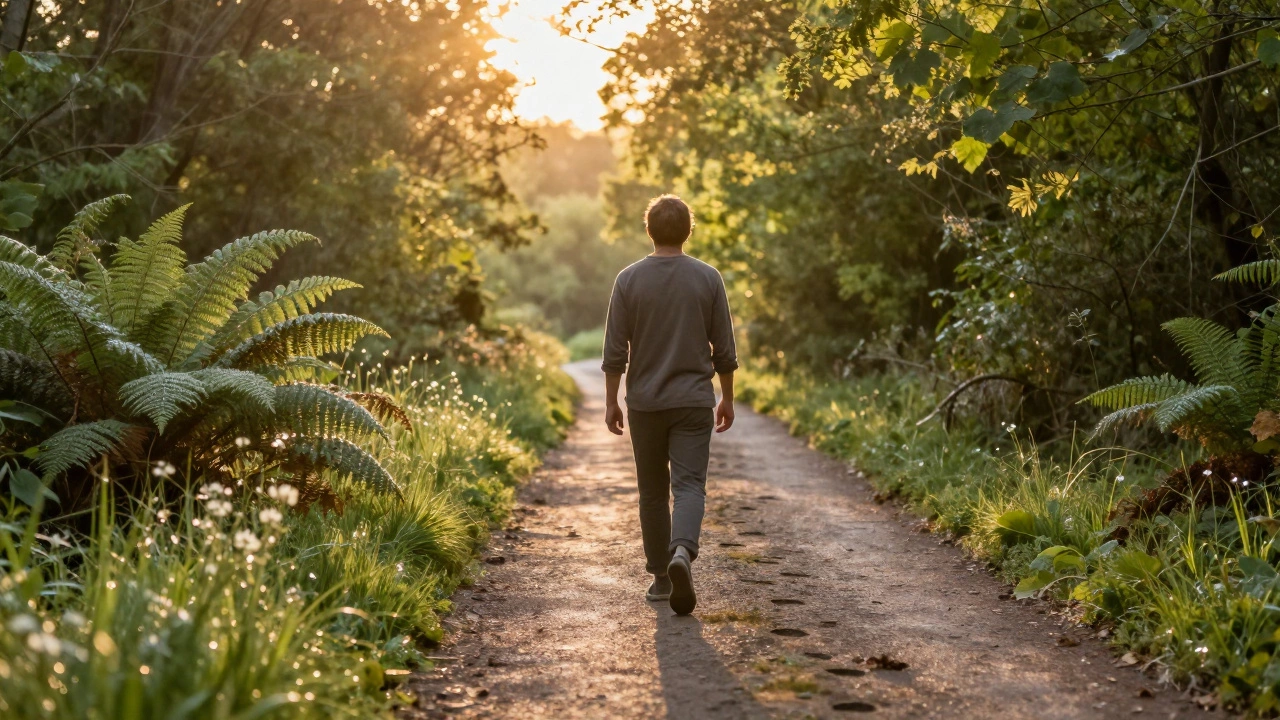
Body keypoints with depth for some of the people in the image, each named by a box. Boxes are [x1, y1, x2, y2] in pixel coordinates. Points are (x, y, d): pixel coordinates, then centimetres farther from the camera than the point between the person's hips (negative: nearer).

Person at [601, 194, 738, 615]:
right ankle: (683, 551, -30)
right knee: (689, 484, -3)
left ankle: (661, 576, 18)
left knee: (652, 490, 12)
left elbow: (615, 350, -4)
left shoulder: (629, 280, -3)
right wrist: (727, 397, 13)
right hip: (694, 402, -1)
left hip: (644, 403, 1)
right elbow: (724, 348, 2)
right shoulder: (708, 279, -1)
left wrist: (610, 402, 5)